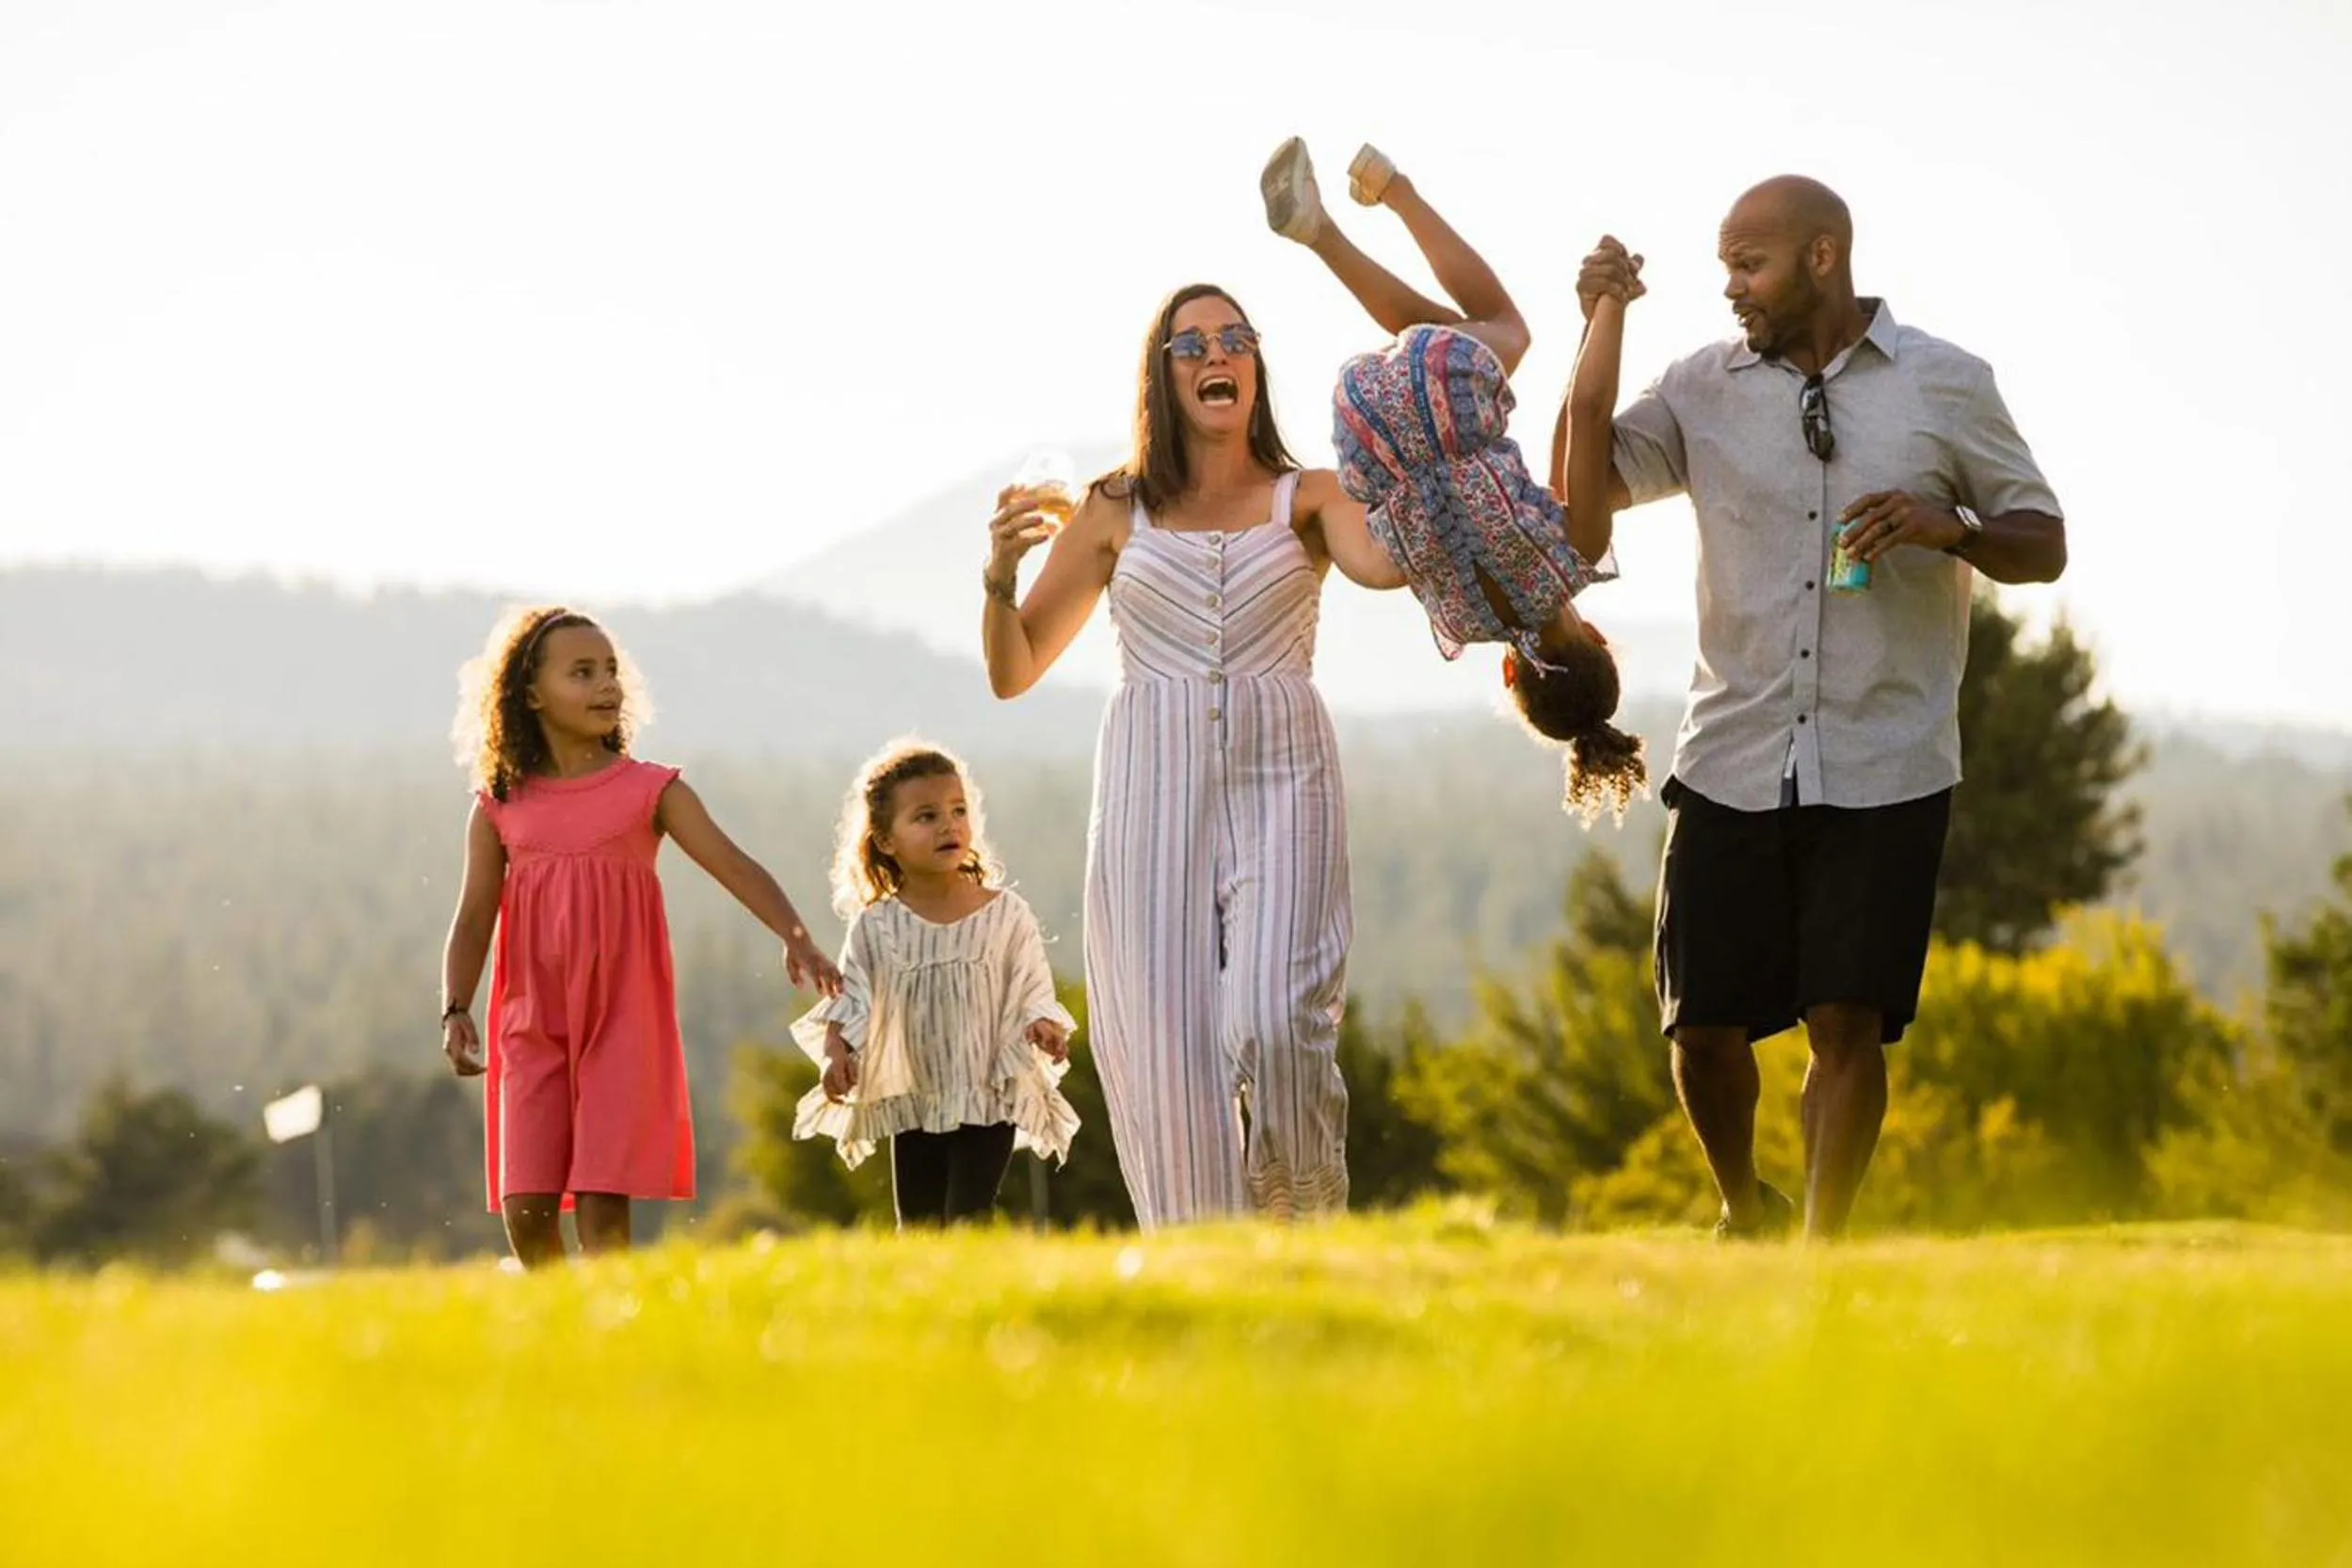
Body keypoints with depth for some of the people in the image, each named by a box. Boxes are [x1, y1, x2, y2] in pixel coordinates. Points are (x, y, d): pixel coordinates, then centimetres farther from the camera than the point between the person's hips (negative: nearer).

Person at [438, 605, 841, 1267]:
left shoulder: (649, 790, 1)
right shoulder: (500, 807, 6)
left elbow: (734, 865, -8)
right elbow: (474, 919, 6)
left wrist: (794, 935, -25)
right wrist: (455, 1011, -10)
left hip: (622, 1027, -2)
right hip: (532, 1032, 2)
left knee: (603, 1209, -9)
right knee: (525, 1211, -4)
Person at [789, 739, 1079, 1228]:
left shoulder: (1006, 914, -4)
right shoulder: (877, 928, -2)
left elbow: (1032, 991, -1)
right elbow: (848, 1004, -2)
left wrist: (1041, 1025, -22)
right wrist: (837, 1053, -20)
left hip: (988, 1100, -2)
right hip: (912, 1104, 2)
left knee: (967, 1221, -9)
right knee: (917, 1230, 8)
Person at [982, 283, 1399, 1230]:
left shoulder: (1306, 499, 9)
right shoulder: (1115, 513, 12)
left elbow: (1386, 565, -13)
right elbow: (1012, 673, 13)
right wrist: (1001, 574, -5)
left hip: (1283, 777, -1)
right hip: (1152, 792, 1)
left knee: (1275, 1028, -19)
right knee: (1168, 1054, -7)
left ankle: (1304, 1226, 3)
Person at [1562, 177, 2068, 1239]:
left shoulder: (1946, 385, 3)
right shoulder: (1704, 389, 8)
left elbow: (2043, 544, 8)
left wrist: (1949, 529, -13)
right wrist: (1602, 327, -5)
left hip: (1884, 771, -2)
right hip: (1734, 763, 2)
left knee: (1848, 1021, -8)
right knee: (1704, 1024, 2)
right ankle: (1743, 1212, 28)